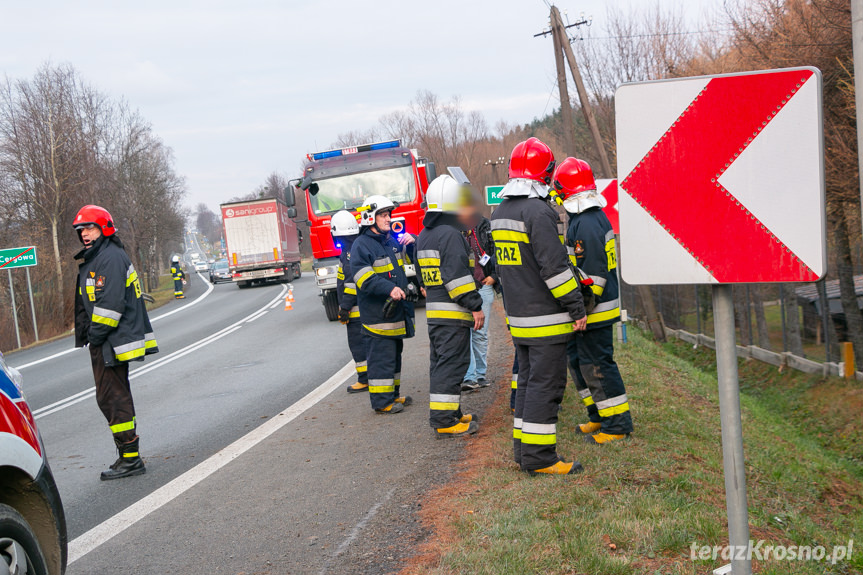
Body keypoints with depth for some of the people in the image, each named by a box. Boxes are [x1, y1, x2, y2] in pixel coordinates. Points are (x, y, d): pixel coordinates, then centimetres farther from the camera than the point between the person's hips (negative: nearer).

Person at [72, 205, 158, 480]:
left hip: (111, 343, -11)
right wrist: (88, 337, 18)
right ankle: (128, 457, 22)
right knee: (116, 396, 14)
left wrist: (95, 336, -18)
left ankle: (130, 459, -3)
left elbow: (110, 303, -22)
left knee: (111, 398, -8)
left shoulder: (111, 257, -15)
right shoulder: (93, 259, 19)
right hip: (104, 341, 11)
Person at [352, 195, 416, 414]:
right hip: (377, 313, -9)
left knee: (394, 354, 17)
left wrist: (412, 244, 10)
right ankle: (381, 401, 0)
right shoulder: (361, 245, -12)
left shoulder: (391, 242, 16)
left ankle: (392, 394, 29)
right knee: (381, 357, -7)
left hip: (396, 312, 9)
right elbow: (365, 279, -23)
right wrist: (390, 289, -33)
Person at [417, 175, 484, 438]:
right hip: (452, 313, -10)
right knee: (451, 364, -7)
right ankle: (444, 419, -6)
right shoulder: (451, 234, -15)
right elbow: (458, 275, -20)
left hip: (433, 311, 10)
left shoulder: (424, 236, 16)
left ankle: (449, 414, 23)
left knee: (440, 363, 14)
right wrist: (475, 306, -17)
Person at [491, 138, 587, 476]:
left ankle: (524, 449, 22)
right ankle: (539, 456, -1)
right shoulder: (538, 211, -17)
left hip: (518, 318, 9)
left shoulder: (500, 213, 13)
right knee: (545, 384, -4)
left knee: (528, 381, 16)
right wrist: (577, 308, -15)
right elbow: (554, 266, -20)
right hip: (546, 319, -9)